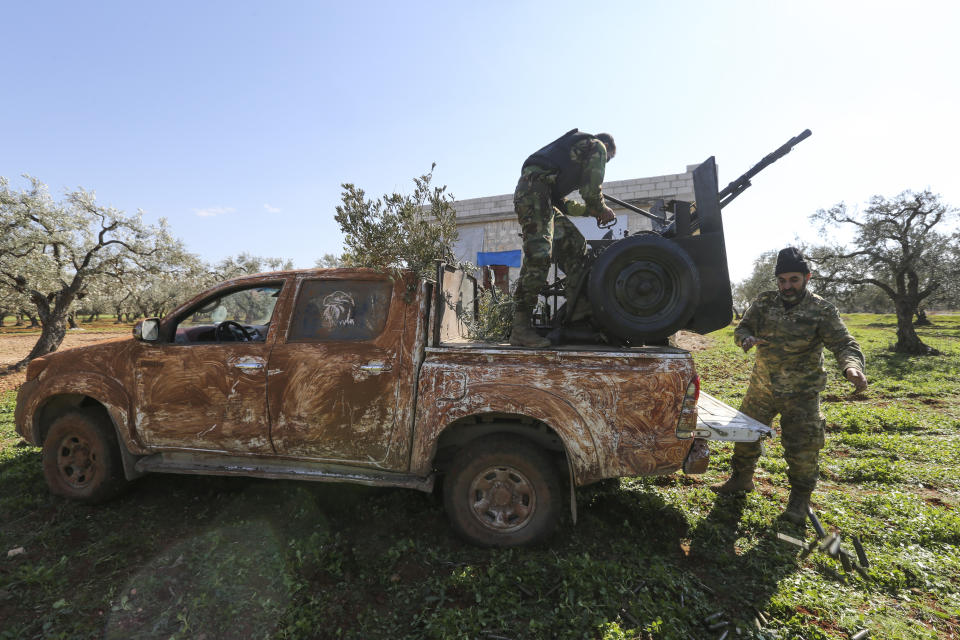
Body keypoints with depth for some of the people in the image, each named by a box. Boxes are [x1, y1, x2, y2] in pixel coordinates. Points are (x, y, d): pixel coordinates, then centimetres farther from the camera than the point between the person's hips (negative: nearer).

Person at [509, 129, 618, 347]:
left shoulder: (577, 145, 37)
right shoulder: (597, 146, 11)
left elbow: (560, 202, 30)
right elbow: (592, 191, -2)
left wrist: (592, 211, 32)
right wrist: (602, 211, 17)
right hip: (535, 190, -10)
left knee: (574, 245, 10)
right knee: (538, 255, -19)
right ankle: (520, 329, -22)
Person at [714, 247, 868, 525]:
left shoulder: (821, 311, -10)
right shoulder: (764, 302, -1)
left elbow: (844, 344, -16)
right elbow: (741, 328, 0)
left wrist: (852, 367, -38)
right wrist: (747, 338, -25)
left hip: (801, 394, -3)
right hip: (761, 387, 4)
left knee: (802, 447, -2)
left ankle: (800, 499, 20)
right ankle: (742, 478, 35)